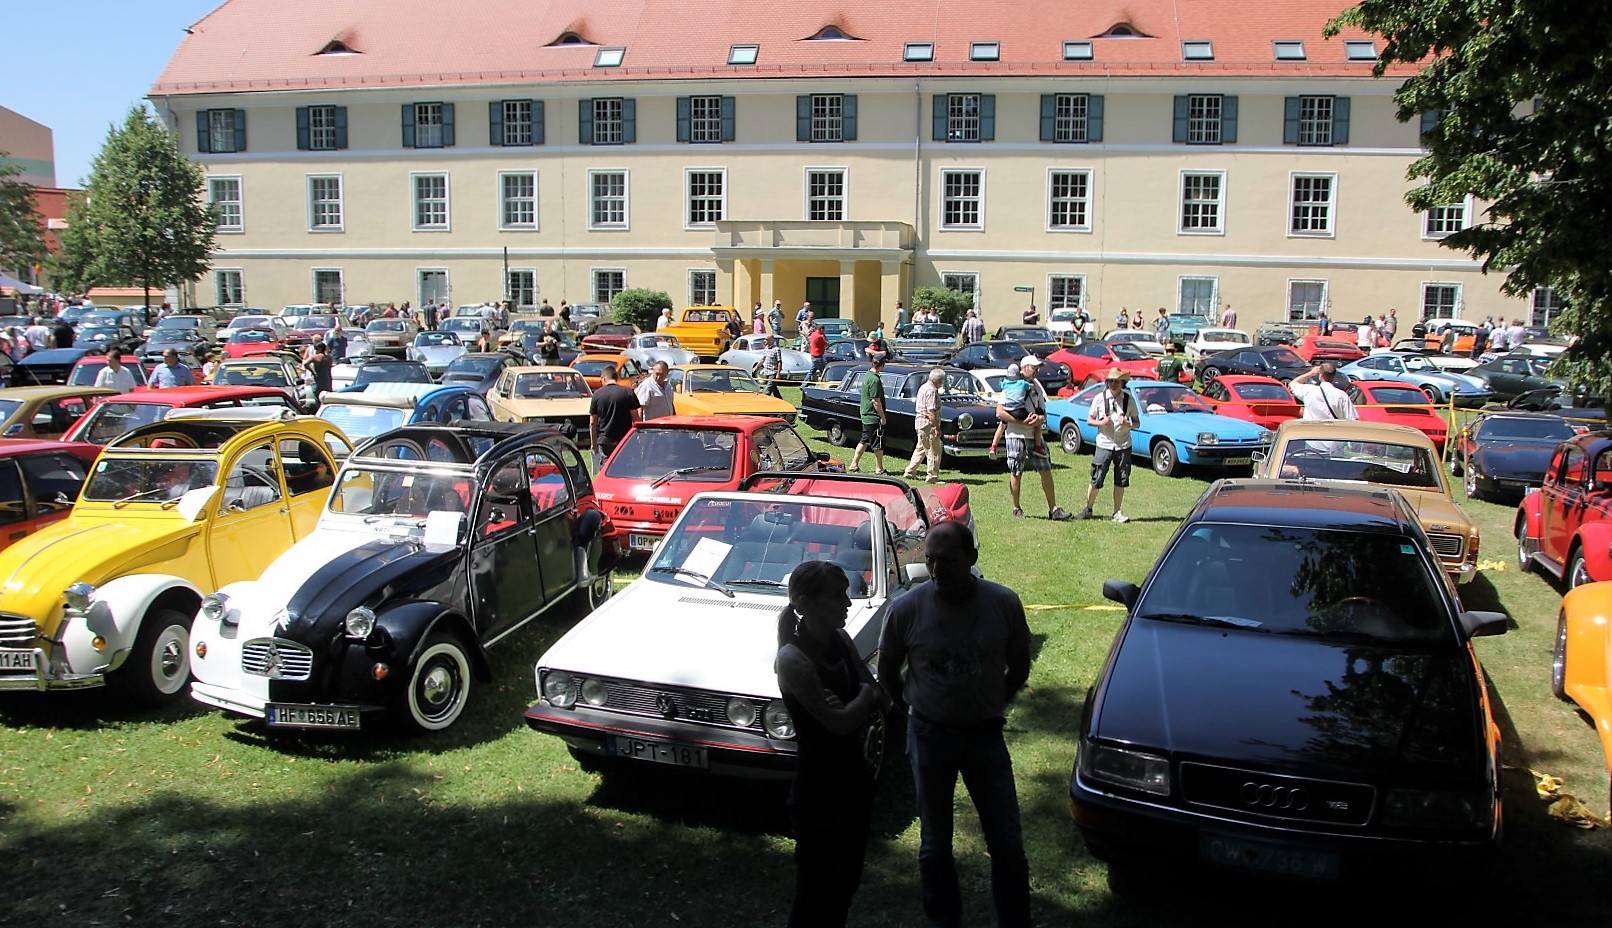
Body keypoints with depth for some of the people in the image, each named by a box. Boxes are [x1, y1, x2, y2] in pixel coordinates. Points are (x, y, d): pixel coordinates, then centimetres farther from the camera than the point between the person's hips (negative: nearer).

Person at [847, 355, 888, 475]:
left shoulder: (867, 376, 9)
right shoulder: (874, 380, -21)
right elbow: (876, 401, -21)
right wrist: (883, 417, -15)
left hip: (865, 416, 10)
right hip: (874, 417, -10)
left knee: (864, 441, 16)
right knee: (878, 445, 0)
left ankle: (854, 465, 18)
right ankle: (879, 469, 8)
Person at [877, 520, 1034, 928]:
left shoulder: (1004, 603, -12)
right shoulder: (907, 608, -14)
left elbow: (1019, 666, 5)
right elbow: (887, 670, 3)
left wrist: (991, 706, 7)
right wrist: (913, 707, 5)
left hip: (985, 736, 0)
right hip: (930, 737, 0)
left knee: (1008, 845, 7)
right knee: (935, 846, 14)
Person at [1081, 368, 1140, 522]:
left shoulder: (1129, 399, 2)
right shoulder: (1100, 398, -1)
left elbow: (1137, 422, 7)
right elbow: (1089, 420, 5)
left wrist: (1128, 424, -15)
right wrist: (1101, 423, -15)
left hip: (1123, 445, 1)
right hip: (1104, 444, -1)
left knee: (1121, 481, 6)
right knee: (1096, 481, -1)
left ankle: (1117, 513, 16)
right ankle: (1088, 509, 15)